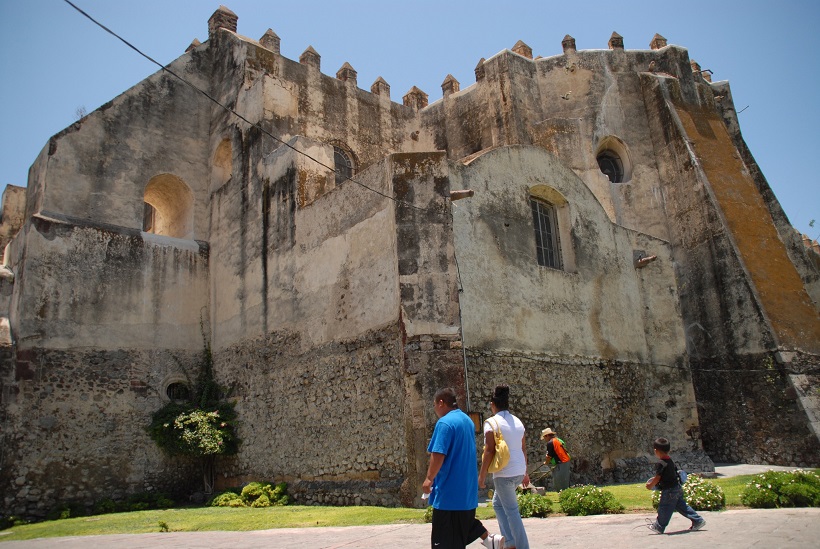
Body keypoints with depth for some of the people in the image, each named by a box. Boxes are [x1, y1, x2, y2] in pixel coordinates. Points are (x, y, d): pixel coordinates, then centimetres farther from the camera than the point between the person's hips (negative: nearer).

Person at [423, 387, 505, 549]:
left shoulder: (444, 423, -17)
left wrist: (429, 479, -10)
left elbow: (438, 455, -23)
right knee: (465, 521, 28)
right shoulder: (468, 420, 11)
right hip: (468, 486, 9)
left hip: (449, 489, -9)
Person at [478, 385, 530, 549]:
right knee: (497, 503, 21)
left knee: (511, 511, 3)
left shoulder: (492, 422, -11)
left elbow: (489, 451, -15)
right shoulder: (517, 421, 9)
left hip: (504, 473, -7)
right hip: (519, 472, 7)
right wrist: (525, 473, 22)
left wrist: (482, 476, -8)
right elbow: (523, 449, 14)